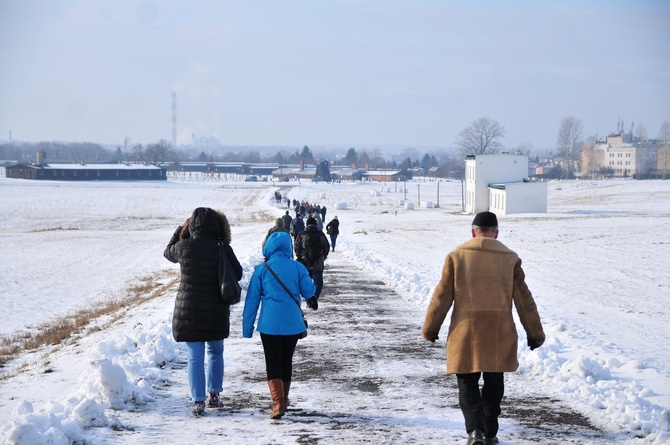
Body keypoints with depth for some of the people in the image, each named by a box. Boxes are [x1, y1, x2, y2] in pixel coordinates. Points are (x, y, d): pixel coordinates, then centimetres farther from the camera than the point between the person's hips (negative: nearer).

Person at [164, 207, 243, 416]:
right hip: (216, 311, 1)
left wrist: (181, 229, 22)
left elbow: (168, 252, 14)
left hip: (189, 310, 0)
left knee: (195, 356, 5)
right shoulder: (223, 249, -11)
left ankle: (198, 401, 3)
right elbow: (237, 274, 1)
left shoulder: (184, 246, -10)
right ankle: (214, 395, 26)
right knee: (215, 352, 21)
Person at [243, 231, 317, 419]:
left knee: (273, 363, -1)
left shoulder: (262, 269, -2)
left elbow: (252, 300, 0)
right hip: (293, 324, 2)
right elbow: (309, 292, 4)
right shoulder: (298, 267, -1)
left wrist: (247, 327, 6)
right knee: (286, 361, 17)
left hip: (269, 324, -2)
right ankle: (284, 399, 29)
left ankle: (278, 402, -17)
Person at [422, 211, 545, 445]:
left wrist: (430, 328, 10)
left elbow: (442, 296, 0)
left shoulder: (457, 256, 0)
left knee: (467, 383, 6)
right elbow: (524, 300, 5)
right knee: (493, 384, 16)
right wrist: (535, 334, 12)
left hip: (465, 332, -1)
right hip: (499, 334, 1)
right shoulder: (510, 259, 2)